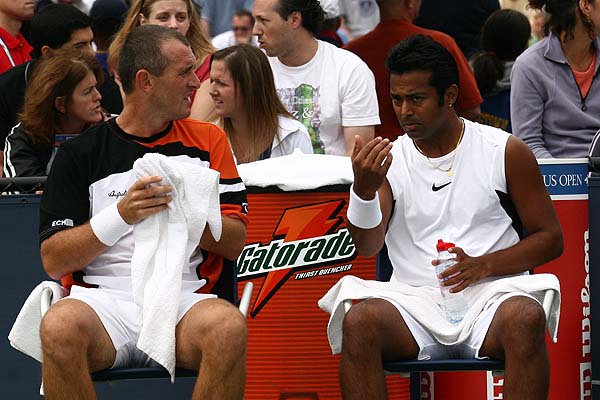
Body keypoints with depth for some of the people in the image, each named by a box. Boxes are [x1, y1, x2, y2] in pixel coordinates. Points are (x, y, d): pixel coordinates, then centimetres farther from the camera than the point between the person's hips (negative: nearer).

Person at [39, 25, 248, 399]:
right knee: (60, 327, -36)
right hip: (102, 296, -1)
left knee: (230, 327, -34)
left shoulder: (207, 140, 15)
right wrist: (121, 215, -14)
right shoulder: (79, 154, 8)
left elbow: (235, 243, 8)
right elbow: (54, 262, 0)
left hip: (182, 299, 1)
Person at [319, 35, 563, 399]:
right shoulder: (387, 159, 11)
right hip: (413, 298, 1)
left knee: (526, 318, -36)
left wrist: (484, 265, -9)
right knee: (358, 321, -32)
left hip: (489, 293, -1)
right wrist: (364, 189, -21)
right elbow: (368, 246, 0)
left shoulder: (506, 151, 7)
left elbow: (551, 238, 8)